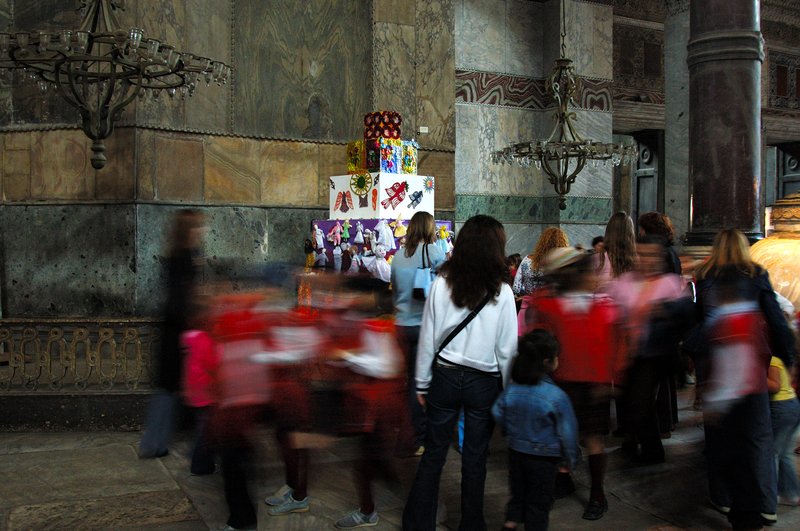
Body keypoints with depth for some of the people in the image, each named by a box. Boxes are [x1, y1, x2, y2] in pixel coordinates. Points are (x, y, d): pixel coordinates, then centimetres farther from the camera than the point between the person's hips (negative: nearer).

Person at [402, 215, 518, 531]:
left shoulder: (442, 284, -8)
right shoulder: (502, 292, -10)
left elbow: (427, 338, -3)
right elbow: (507, 349, -5)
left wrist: (422, 384, 7)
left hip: (445, 376, 1)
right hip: (484, 383, -1)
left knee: (433, 454, 12)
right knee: (475, 459, 13)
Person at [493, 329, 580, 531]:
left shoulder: (512, 389, -8)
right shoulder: (556, 396, -22)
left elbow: (498, 414, 2)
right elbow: (567, 432, -14)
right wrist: (571, 459, -1)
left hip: (516, 453, 4)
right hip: (543, 458, -4)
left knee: (518, 495, 21)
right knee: (538, 503, 12)